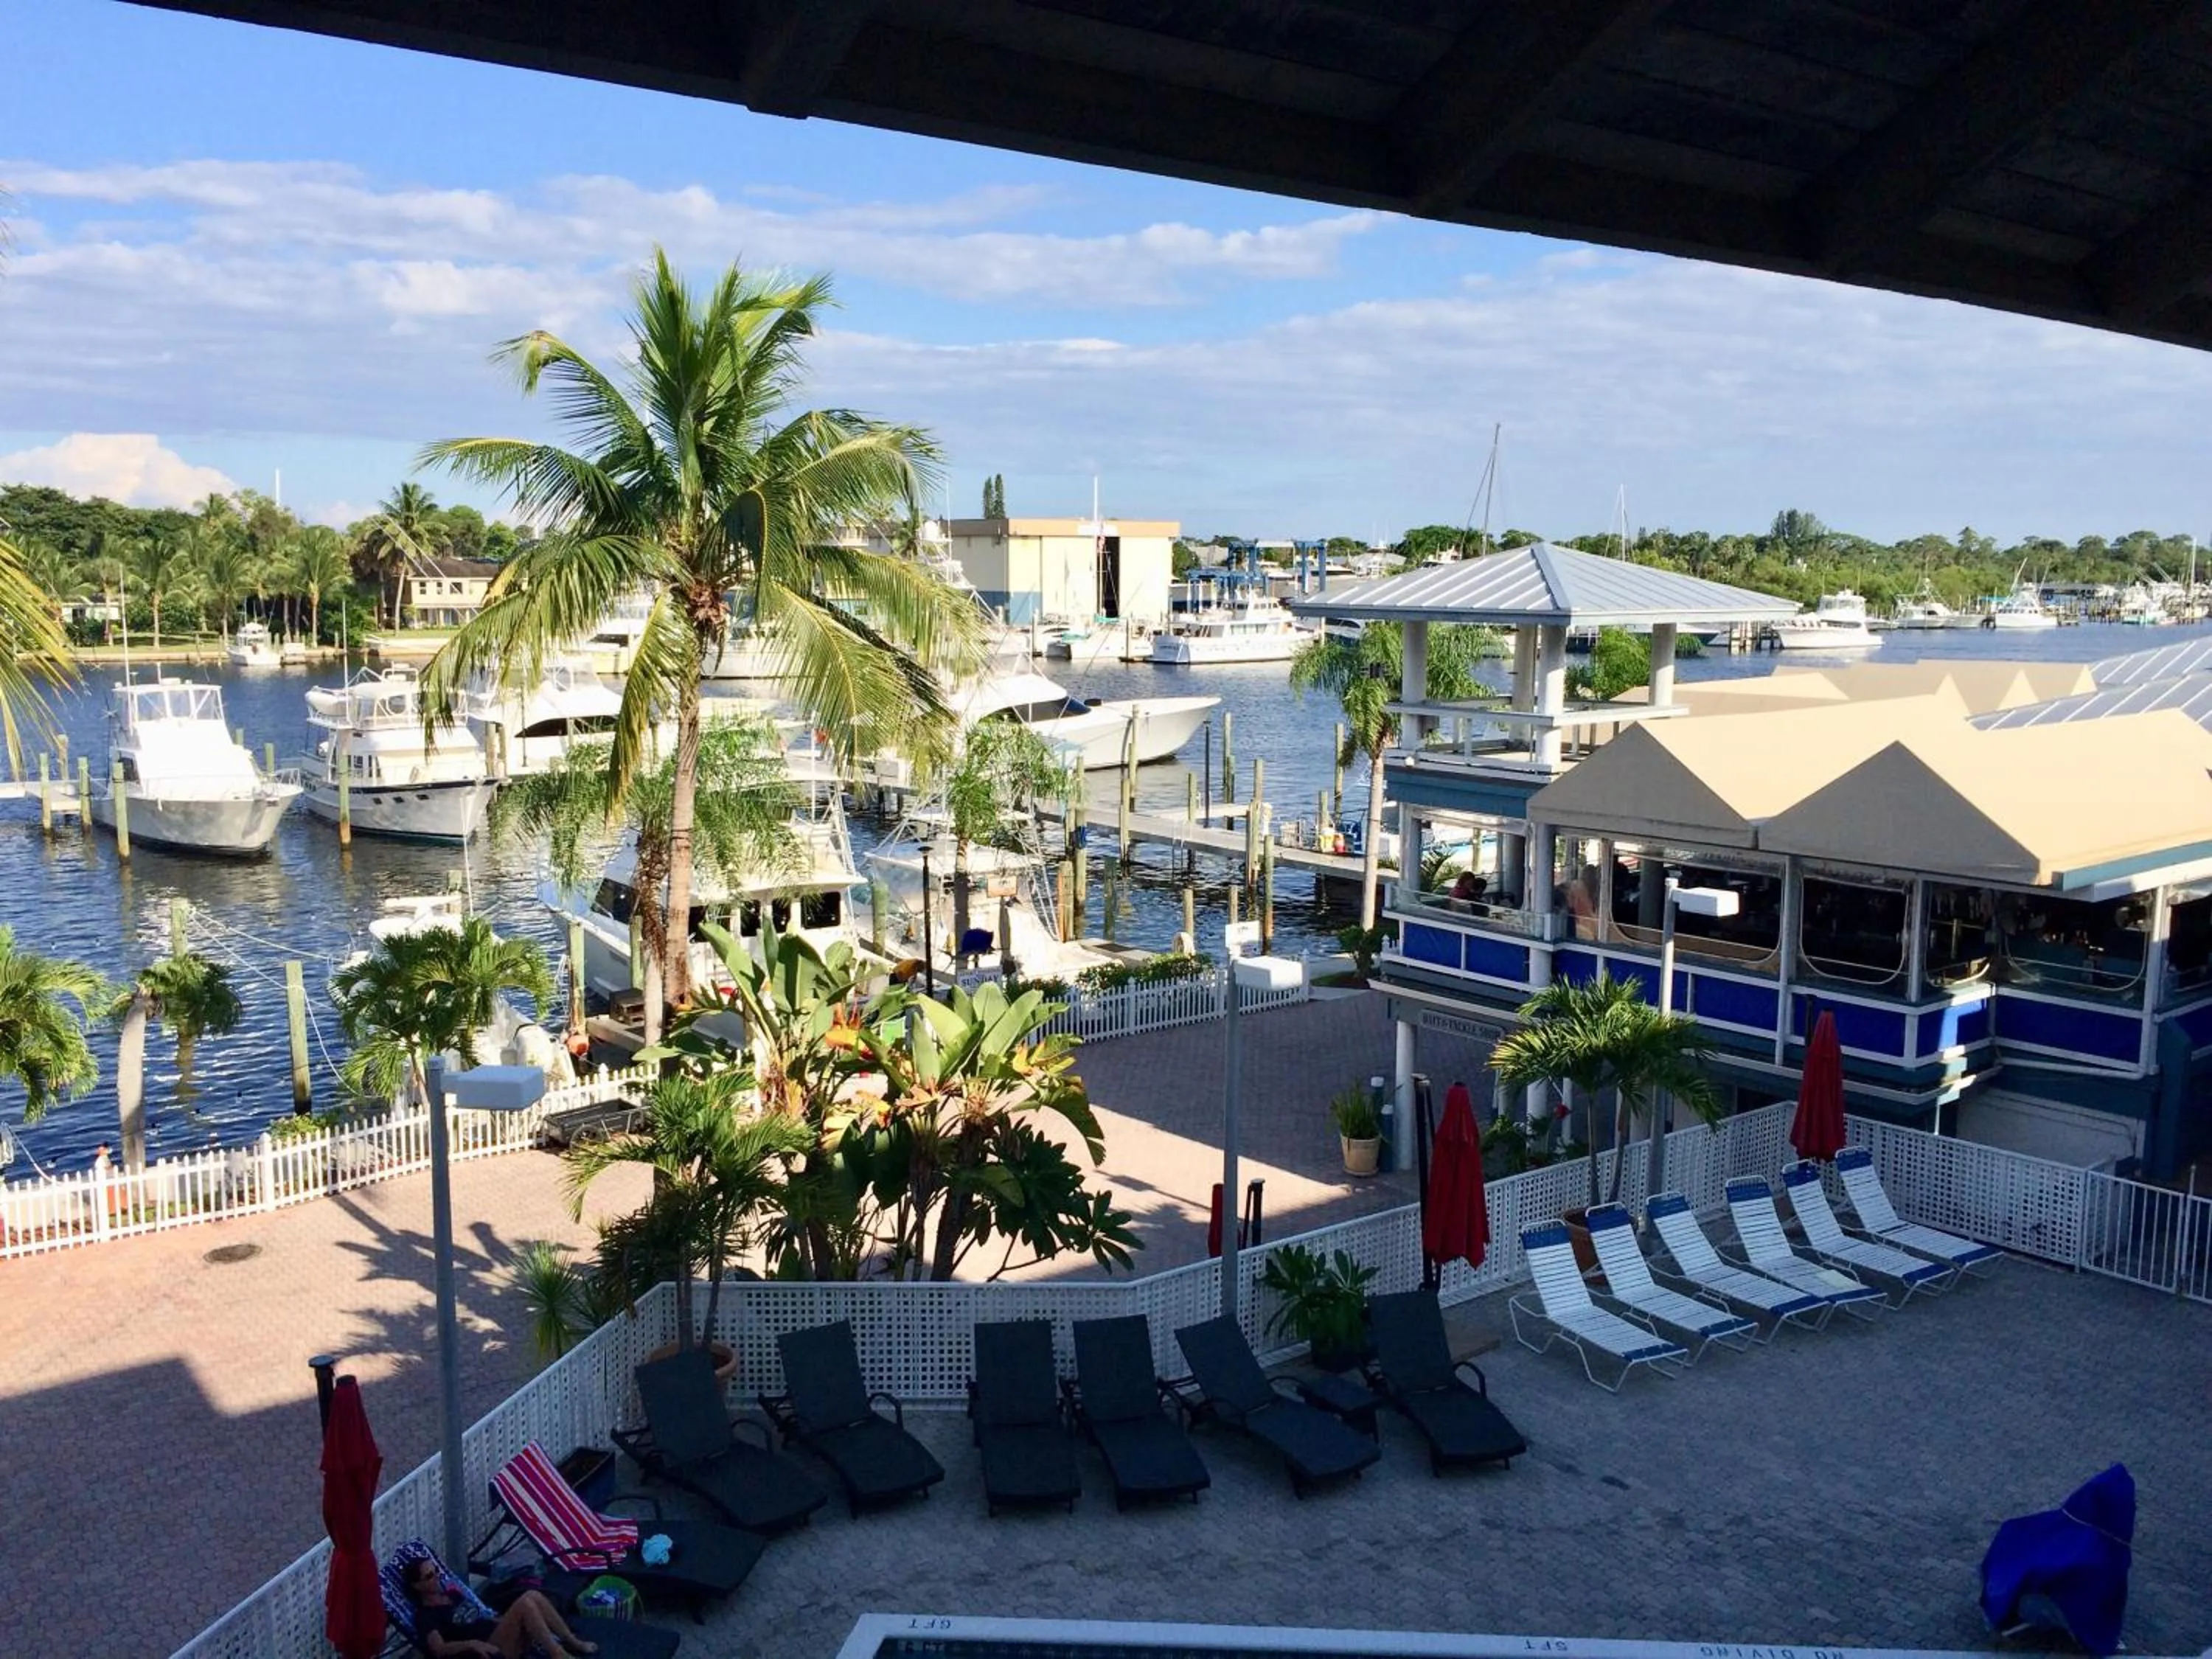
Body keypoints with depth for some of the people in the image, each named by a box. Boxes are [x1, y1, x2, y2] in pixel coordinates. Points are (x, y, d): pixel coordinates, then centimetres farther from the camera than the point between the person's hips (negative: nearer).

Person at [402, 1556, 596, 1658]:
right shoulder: (425, 1616, -3)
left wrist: (508, 1620, 14)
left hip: (499, 1636, 8)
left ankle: (575, 1642, -12)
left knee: (533, 1596, -17)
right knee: (525, 1604, -29)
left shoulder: (452, 1594, 21)